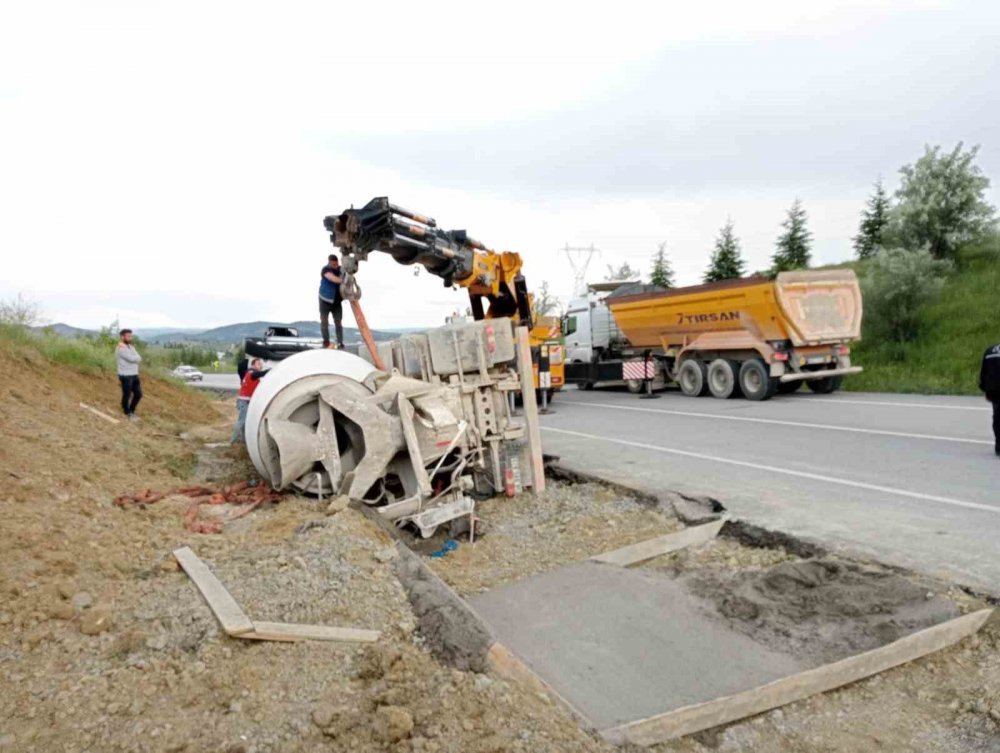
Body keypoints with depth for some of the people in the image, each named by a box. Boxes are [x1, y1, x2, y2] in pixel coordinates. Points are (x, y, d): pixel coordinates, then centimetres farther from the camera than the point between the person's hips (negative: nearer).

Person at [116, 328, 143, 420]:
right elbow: (132, 359, -21)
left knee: (138, 394, 11)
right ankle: (127, 414, 20)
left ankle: (131, 411, 29)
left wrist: (134, 358, -14)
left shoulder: (131, 346, 14)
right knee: (127, 395, 4)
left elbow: (139, 358, 3)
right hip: (126, 376, -8)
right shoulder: (121, 348, -14)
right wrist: (136, 358, -1)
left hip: (134, 375, 8)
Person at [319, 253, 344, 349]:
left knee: (338, 322, -3)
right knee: (324, 322, 3)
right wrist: (342, 281, -55)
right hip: (325, 301, -3)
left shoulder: (341, 269, -1)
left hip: (337, 301, 3)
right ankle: (326, 341, 18)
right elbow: (332, 278, -36)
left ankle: (340, 343, -1)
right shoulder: (326, 270, -16)